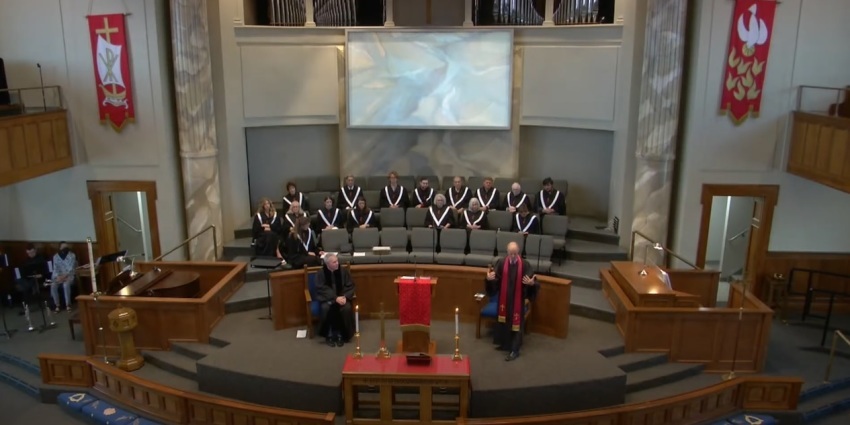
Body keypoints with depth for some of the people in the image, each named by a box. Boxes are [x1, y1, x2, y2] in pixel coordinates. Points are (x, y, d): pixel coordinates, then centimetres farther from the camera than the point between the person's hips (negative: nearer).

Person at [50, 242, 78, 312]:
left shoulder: (72, 255, -1)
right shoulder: (55, 256, 8)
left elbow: (71, 269, -8)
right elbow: (55, 268, 1)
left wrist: (64, 276, -21)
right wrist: (58, 277, -18)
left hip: (69, 275, -3)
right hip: (58, 276, 3)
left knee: (66, 284, -35)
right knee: (53, 286, -28)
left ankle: (68, 304, -23)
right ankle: (57, 305, -16)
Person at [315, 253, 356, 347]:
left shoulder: (343, 271, -2)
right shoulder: (322, 273, -8)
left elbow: (350, 286, 1)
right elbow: (322, 289, -13)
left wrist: (345, 297, -18)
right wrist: (335, 298, -24)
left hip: (342, 297, 2)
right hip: (327, 298, -2)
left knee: (347, 308, -29)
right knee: (326, 308, -34)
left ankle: (341, 334, -14)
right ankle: (329, 335, -15)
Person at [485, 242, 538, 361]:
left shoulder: (525, 265, -13)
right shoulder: (501, 263, -6)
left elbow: (533, 280, -10)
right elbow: (495, 280, -2)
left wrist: (532, 283, -32)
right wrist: (489, 279, -24)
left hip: (518, 300, -3)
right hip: (504, 299, 3)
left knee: (516, 323, 2)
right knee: (503, 321, 16)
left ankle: (514, 350, 9)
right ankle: (505, 344, 35)